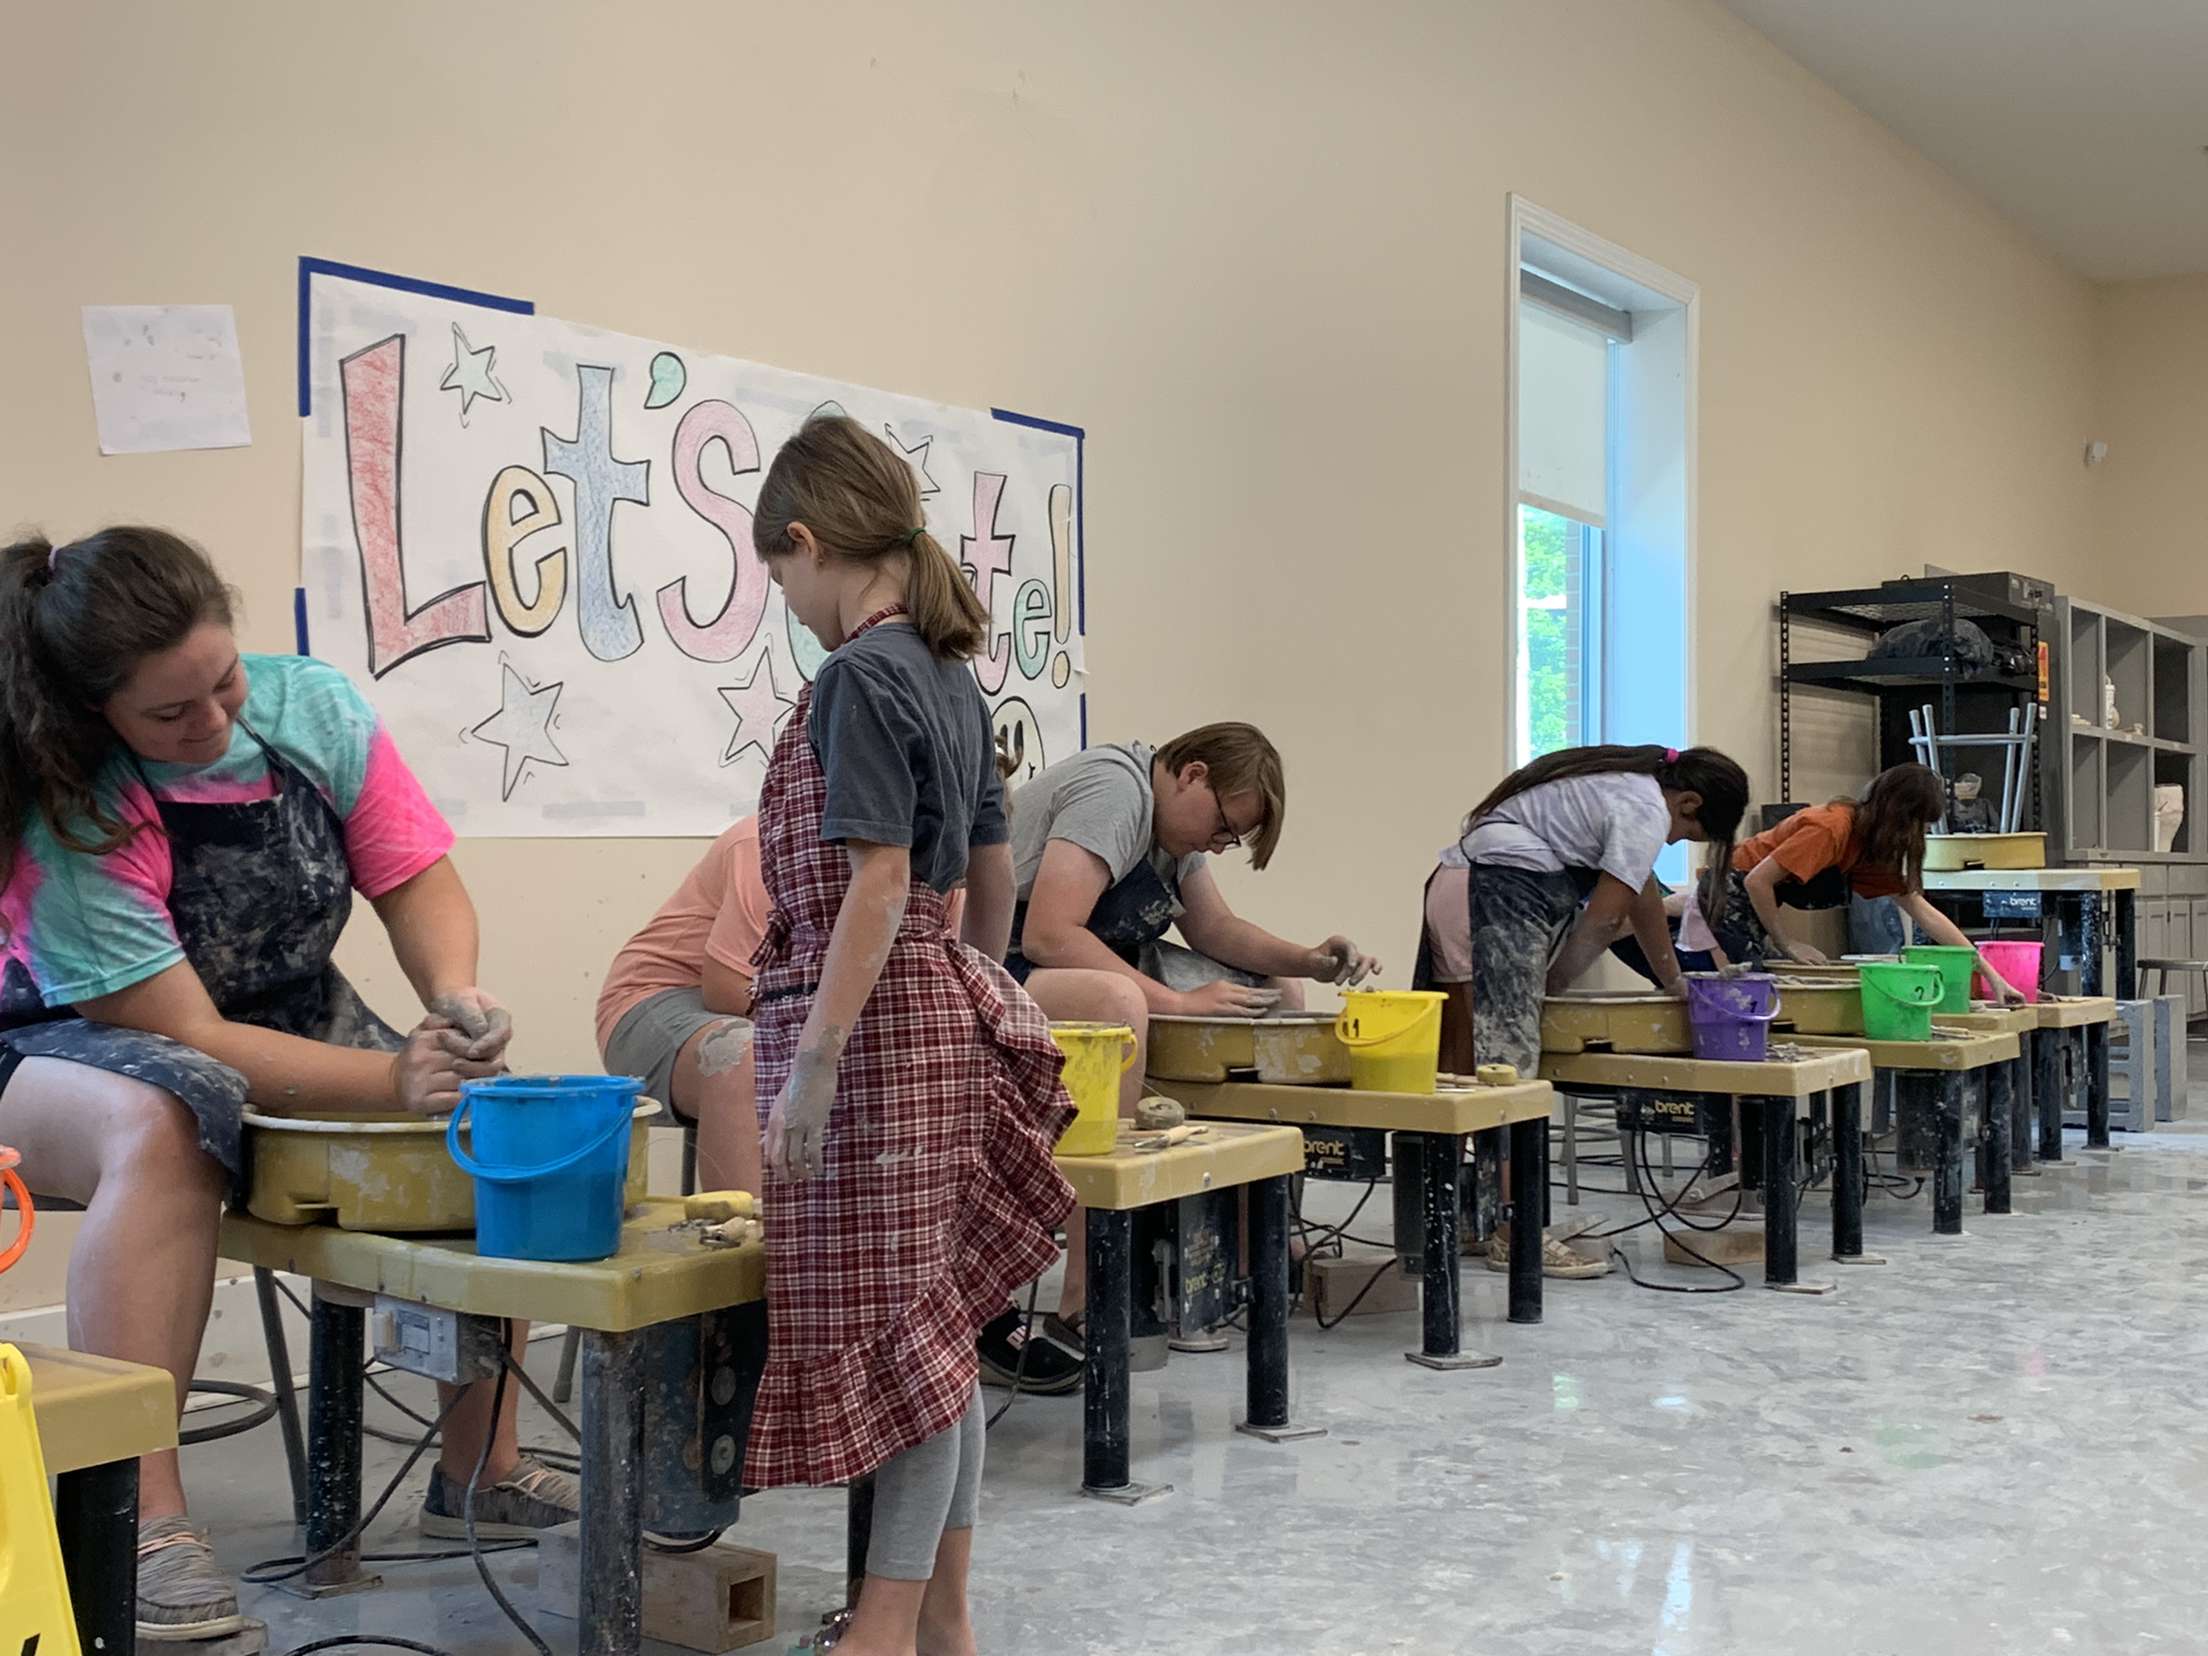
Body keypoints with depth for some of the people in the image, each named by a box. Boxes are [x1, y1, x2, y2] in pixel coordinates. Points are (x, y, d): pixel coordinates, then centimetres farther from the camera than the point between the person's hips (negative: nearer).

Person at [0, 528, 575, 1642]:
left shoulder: (312, 705, -14)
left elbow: (418, 880, -8)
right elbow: (187, 1040, -28)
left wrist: (454, 999, -29)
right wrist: (395, 1077, -37)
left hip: (292, 1017, 6)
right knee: (163, 1126, -40)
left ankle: (481, 1468, 2)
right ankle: (142, 1522, -36)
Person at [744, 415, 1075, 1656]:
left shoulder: (860, 676, -14)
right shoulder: (952, 674, 13)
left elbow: (878, 880, -20)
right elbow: (993, 875, 18)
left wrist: (814, 1061, -21)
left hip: (870, 1016, -9)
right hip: (945, 1004, 9)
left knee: (894, 1321, -2)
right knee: (932, 1320, 12)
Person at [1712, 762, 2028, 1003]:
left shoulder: (1871, 847, 5)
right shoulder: (1832, 828, -23)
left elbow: (1923, 911, 6)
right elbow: (1757, 881, -25)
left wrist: (1990, 973, 3)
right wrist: (1787, 944, -16)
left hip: (1755, 907, 9)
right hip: (1728, 899, -9)